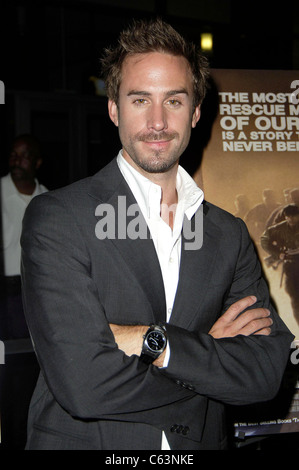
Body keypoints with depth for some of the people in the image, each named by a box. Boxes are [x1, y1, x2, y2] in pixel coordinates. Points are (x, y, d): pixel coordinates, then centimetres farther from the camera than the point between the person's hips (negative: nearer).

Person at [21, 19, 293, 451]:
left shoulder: (230, 235, 0)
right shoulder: (57, 218, -15)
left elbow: (268, 371, -10)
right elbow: (83, 385, -24)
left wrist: (150, 341, -21)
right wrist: (212, 351, -14)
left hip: (200, 443, 4)